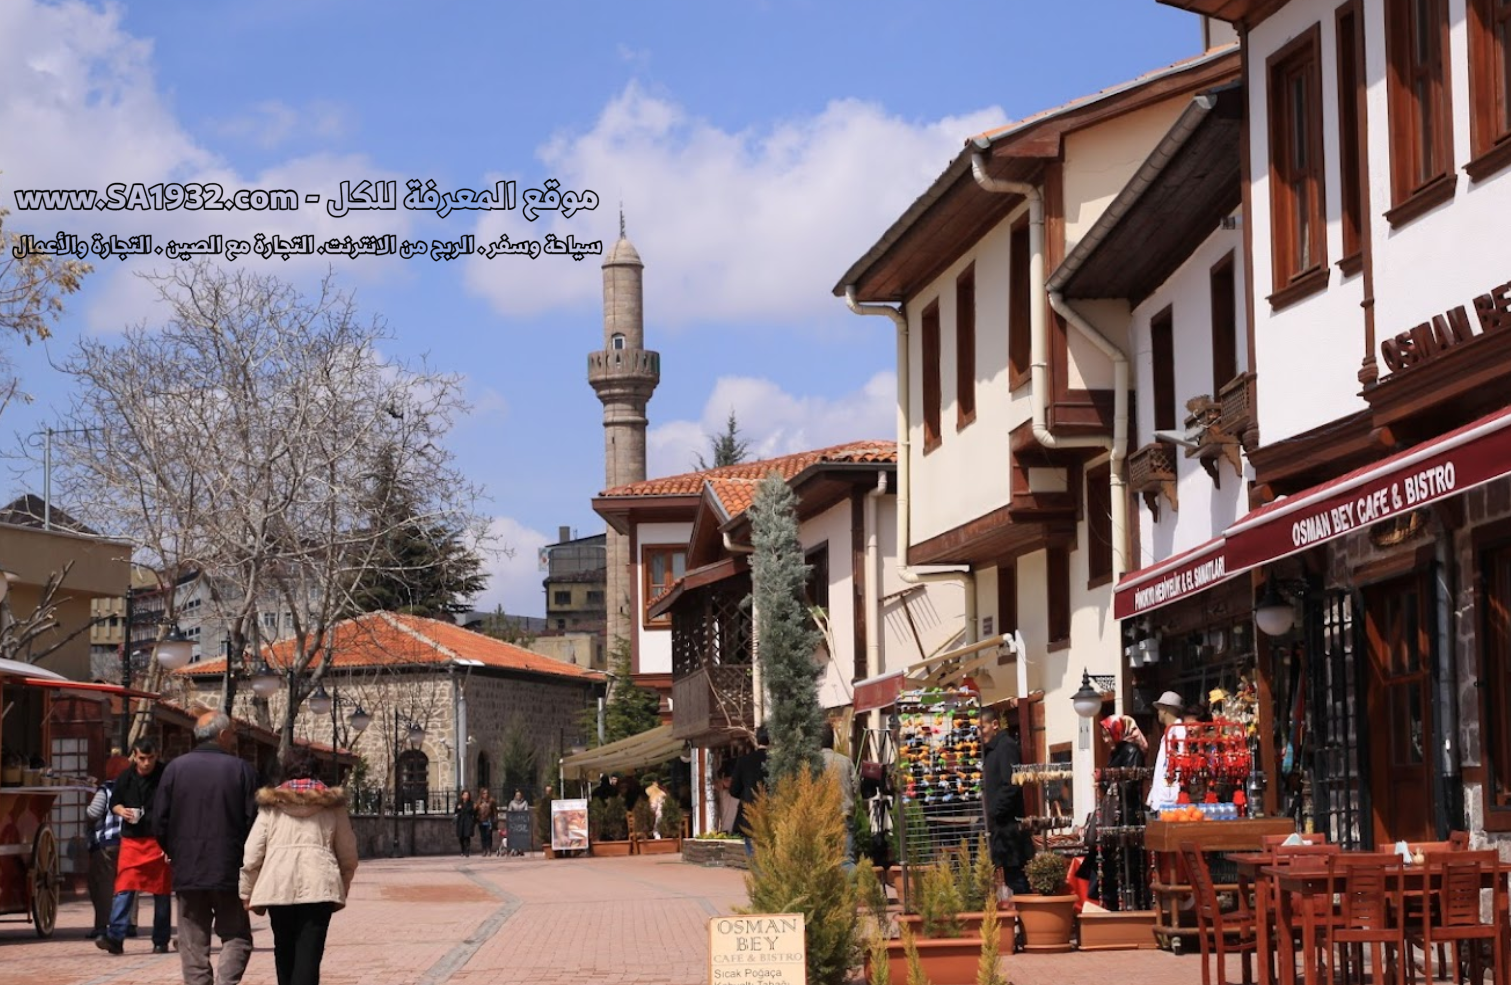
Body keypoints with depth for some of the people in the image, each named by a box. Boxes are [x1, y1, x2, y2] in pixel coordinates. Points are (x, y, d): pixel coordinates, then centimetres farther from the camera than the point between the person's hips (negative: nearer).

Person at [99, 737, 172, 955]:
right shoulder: (126, 777, 5)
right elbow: (114, 803, 19)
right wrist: (121, 811, -6)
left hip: (159, 842, -2)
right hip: (131, 840, 2)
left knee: (162, 892, 5)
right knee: (124, 889, -9)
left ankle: (161, 941, 12)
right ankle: (114, 937, -14)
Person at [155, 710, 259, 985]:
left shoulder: (175, 768, 2)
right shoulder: (241, 769, -4)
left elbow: (160, 824, 2)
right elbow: (254, 822, -6)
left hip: (187, 873, 2)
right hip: (229, 872, -2)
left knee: (193, 944, 8)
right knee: (236, 937, 8)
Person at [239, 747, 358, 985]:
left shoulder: (271, 805, 11)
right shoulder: (331, 804, 13)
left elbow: (252, 854, 6)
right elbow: (348, 855, 14)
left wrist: (248, 893, 13)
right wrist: (342, 890, 25)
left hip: (278, 885, 1)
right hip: (319, 885, -1)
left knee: (285, 952, 17)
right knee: (309, 955, -8)